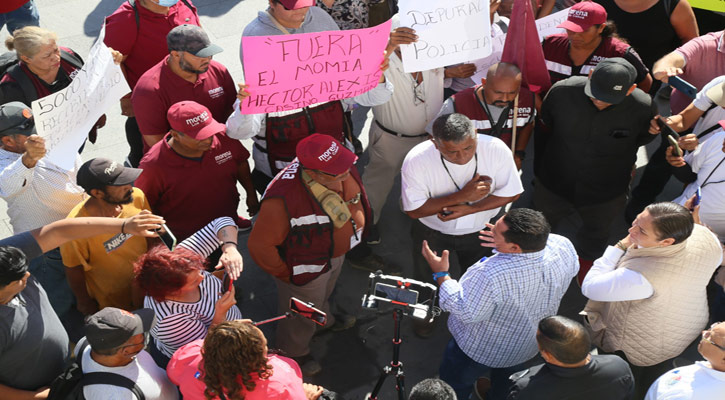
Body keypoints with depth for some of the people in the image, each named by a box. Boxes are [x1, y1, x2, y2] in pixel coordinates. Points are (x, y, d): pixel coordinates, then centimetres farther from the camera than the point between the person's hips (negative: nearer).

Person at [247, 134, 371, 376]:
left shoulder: (344, 170, -23)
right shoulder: (283, 199, -45)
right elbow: (260, 246, -33)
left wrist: (357, 229, 14)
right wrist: (286, 274, -19)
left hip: (336, 253, 6)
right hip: (306, 269, -6)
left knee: (324, 294, 38)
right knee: (303, 315, 24)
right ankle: (295, 354, 56)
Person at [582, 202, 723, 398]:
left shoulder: (641, 277, -48)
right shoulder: (705, 237, -28)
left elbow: (590, 288, -33)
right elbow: (716, 260, -1)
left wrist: (621, 246, -27)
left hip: (636, 349, -6)